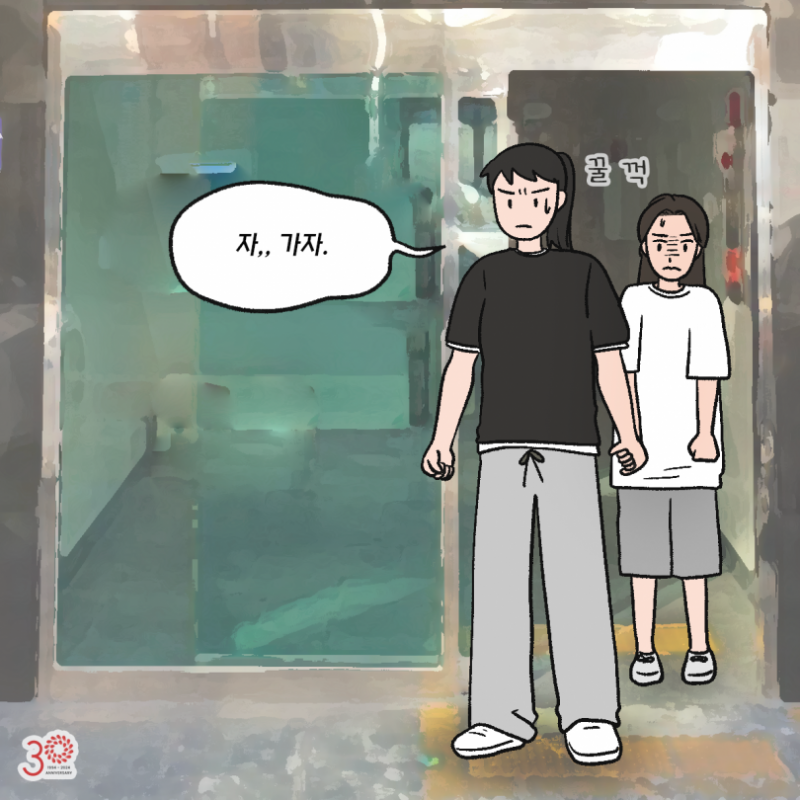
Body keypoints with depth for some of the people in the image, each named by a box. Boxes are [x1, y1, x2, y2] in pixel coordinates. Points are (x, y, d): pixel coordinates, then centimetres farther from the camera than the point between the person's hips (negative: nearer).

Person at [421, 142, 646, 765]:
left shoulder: (585, 273, 5)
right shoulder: (485, 275, 9)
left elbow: (609, 362, 7)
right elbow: (461, 362, 7)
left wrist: (628, 433, 3)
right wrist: (443, 438, 2)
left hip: (570, 444, -2)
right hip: (501, 445, 2)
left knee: (577, 576, -1)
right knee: (497, 576, 3)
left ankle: (591, 716, 12)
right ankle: (502, 714, 15)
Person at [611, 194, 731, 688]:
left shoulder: (705, 304, 2)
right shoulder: (634, 301, 2)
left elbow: (708, 374, -1)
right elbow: (627, 368, -1)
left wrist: (706, 432, -6)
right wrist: (630, 431, -7)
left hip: (691, 444, 0)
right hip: (642, 445, 0)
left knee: (693, 547, 7)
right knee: (642, 550, 5)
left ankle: (699, 648, 21)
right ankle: (644, 651, 17)